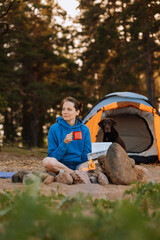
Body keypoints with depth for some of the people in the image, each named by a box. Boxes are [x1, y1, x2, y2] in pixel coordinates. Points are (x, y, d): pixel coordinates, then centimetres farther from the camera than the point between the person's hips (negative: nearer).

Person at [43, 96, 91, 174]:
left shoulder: (84, 130, 8)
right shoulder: (54, 129, 2)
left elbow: (86, 156, 6)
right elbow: (52, 157, -2)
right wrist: (64, 143, -17)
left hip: (79, 166, 1)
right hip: (60, 166, -1)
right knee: (47, 161, -35)